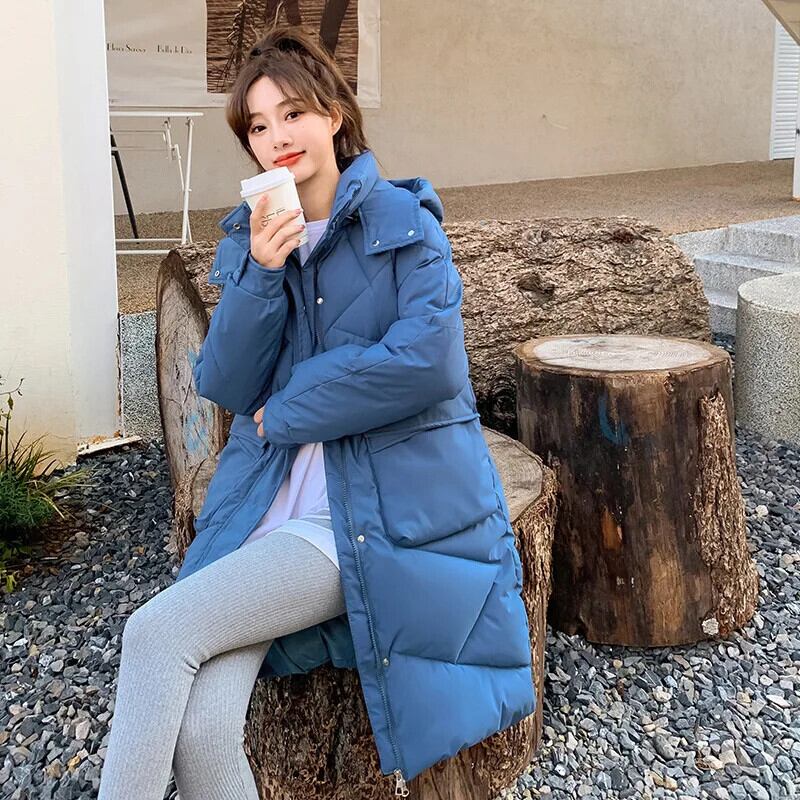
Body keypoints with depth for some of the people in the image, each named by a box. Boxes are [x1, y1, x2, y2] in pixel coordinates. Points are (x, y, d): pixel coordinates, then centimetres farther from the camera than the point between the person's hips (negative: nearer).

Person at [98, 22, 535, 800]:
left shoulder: (402, 220, -1)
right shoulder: (247, 236, 13)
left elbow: (429, 361, -15)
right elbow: (224, 386, 4)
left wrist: (285, 412, -7)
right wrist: (262, 272, -12)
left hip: (383, 510, -4)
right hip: (267, 503, 4)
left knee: (159, 628, -23)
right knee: (198, 729, -21)